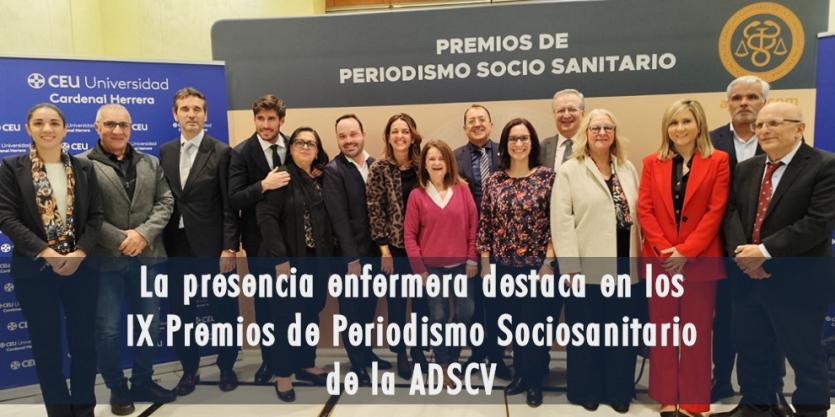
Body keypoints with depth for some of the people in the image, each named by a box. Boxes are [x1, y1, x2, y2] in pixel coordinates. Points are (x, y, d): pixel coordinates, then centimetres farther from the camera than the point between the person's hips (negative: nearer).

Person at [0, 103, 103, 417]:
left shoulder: (83, 168, 5)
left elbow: (96, 215, 2)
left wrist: (79, 253, -13)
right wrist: (46, 253, -18)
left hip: (81, 267, 2)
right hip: (33, 271, -1)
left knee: (84, 342, 8)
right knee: (46, 347, 8)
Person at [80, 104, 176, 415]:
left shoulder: (151, 164, 10)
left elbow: (165, 203, 3)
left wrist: (143, 234, -11)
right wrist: (120, 239, -16)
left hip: (147, 257, 4)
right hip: (105, 259, -4)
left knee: (149, 324, 13)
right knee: (108, 330, 6)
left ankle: (143, 382, 31)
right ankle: (117, 390, 25)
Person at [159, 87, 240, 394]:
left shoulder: (221, 152, -6)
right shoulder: (165, 152, 9)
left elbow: (229, 205, -9)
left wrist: (229, 247, -13)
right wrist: (161, 242, 3)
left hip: (211, 245, -4)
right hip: (176, 246, 5)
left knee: (223, 310, 8)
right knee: (180, 313, 13)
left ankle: (226, 367, 26)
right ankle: (189, 369, 30)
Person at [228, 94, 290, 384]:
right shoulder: (241, 152, -8)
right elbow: (234, 200, -15)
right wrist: (264, 185, -28)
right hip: (259, 239, -2)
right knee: (264, 301, 11)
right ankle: (269, 359, 29)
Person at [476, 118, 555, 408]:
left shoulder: (547, 176, -5)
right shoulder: (493, 181, 3)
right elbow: (485, 225, 5)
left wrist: (549, 261, -11)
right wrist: (485, 262, 2)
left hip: (537, 264, -3)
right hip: (504, 266, 3)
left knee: (535, 323, 6)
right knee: (514, 324, 14)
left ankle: (535, 382, 26)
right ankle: (520, 375, 33)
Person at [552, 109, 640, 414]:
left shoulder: (627, 169, 13)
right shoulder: (569, 171, -2)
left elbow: (639, 213, 13)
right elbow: (561, 221, -9)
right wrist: (571, 265, -15)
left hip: (624, 265, 4)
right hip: (588, 266, -4)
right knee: (587, 330, 7)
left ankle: (618, 389, 26)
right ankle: (586, 390, 22)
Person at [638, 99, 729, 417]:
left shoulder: (718, 161, 1)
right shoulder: (652, 162, 7)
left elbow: (716, 212, -6)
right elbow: (644, 210, 1)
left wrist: (685, 251, -13)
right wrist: (665, 250, -11)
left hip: (699, 260, -2)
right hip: (660, 260, 2)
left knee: (697, 333, 6)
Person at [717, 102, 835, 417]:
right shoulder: (746, 168, 9)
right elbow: (731, 213, 3)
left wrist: (764, 251, -21)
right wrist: (742, 253, -14)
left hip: (799, 280, -5)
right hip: (748, 276, 6)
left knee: (804, 353, 11)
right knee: (749, 348, 17)